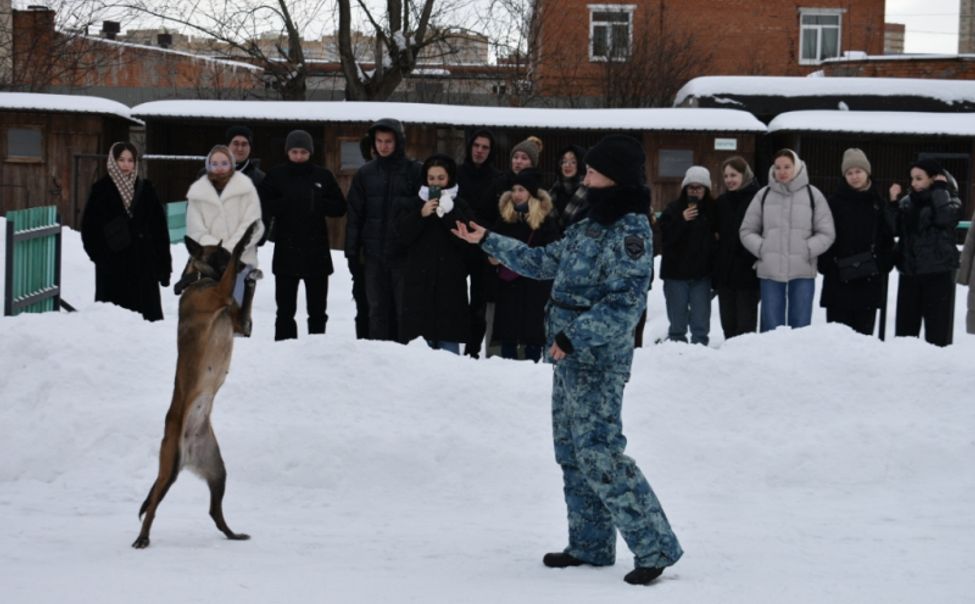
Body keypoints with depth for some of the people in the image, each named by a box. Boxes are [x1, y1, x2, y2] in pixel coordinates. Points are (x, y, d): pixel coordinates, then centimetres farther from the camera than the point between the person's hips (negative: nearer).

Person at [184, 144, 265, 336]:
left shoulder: (246, 188, 4)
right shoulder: (197, 192, 9)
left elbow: (252, 226, -2)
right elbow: (196, 231, 3)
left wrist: (229, 249, -11)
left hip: (241, 261, -1)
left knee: (239, 313, -5)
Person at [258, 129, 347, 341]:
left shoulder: (322, 176, 4)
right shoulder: (276, 176, 1)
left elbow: (340, 208, 4)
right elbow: (262, 206, -4)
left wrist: (318, 205, -12)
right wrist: (285, 204, -18)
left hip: (317, 253, 1)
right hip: (286, 252, -1)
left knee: (317, 309, 8)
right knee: (285, 309, 0)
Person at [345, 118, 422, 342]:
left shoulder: (414, 172, 0)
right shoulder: (365, 173, 9)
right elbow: (354, 215, 10)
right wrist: (352, 250, 4)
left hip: (404, 253, -3)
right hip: (374, 254, 3)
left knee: (406, 307, -1)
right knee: (377, 308, 8)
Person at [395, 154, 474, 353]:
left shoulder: (459, 206, 7)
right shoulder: (413, 205, 10)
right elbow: (404, 235, -1)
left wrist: (448, 212, -15)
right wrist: (421, 215, -14)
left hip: (450, 281, -1)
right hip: (419, 280, 1)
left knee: (449, 339, -3)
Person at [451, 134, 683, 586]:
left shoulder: (631, 230, -15)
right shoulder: (591, 225, 12)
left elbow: (625, 303, -22)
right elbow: (545, 262, 22)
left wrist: (574, 336, -24)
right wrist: (488, 241, 23)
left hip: (599, 359, -9)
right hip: (573, 356, 10)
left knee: (598, 454, -13)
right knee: (572, 452, 13)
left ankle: (654, 546, -8)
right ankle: (590, 546, 22)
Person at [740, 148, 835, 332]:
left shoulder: (812, 195, 3)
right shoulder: (763, 195, 7)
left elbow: (826, 233, 3)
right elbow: (747, 231, 10)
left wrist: (807, 250, -10)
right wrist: (762, 248, -6)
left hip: (802, 271, -1)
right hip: (769, 270, 1)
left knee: (800, 325, 2)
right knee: (772, 325, 4)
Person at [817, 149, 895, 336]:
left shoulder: (878, 203, 9)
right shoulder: (834, 202, 2)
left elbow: (887, 237, 8)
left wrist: (884, 264, -4)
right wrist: (827, 265, -12)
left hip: (870, 280, 2)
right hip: (839, 279, -2)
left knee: (864, 330, 6)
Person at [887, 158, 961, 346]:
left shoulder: (950, 201, 0)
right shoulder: (907, 202, 12)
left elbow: (945, 218, -22)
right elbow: (895, 229, 3)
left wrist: (940, 188, -12)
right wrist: (893, 202, -6)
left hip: (938, 273, -5)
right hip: (909, 272, 5)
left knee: (937, 330, -4)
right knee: (905, 326, 7)